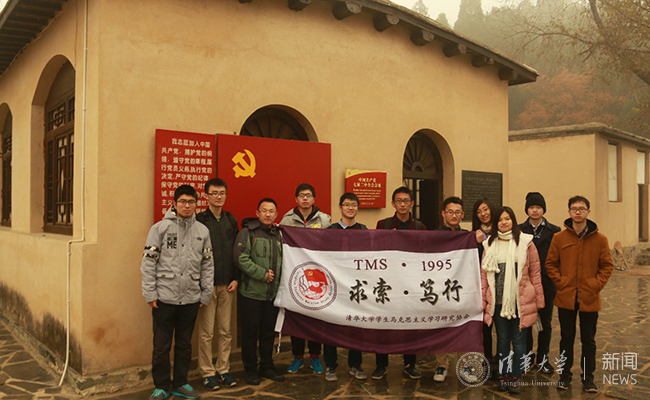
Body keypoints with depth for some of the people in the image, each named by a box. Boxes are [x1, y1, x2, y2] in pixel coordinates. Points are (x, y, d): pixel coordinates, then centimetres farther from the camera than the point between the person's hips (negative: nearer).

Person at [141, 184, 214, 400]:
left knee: (184, 344, 13)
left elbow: (207, 264, 9)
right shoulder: (160, 228, -3)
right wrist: (150, 293, -7)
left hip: (191, 298, 3)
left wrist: (206, 293, 6)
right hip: (164, 297, -3)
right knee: (161, 345, 5)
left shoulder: (202, 231, 6)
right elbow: (148, 263, -3)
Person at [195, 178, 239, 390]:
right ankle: (208, 373, 15)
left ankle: (223, 370, 22)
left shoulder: (231, 220, 10)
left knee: (226, 331, 10)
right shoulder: (199, 221, -4)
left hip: (227, 284, 4)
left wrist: (236, 278, 3)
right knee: (206, 332, 3)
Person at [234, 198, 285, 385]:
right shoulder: (247, 233, -5)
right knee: (250, 332, 5)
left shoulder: (278, 235, 12)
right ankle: (250, 369, 19)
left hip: (273, 293, 5)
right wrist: (262, 274, -17)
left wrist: (278, 279, 5)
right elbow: (241, 258, -16)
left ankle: (267, 366, 28)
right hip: (251, 292, -5)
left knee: (269, 331, 14)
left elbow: (283, 261, 20)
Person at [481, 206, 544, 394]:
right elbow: (484, 274, 9)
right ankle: (504, 375, 24)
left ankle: (516, 377, 19)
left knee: (518, 339, 6)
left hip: (520, 301, -2)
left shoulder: (525, 242, 0)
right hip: (498, 301, 2)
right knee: (502, 339, 11)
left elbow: (535, 273, 2)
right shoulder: (490, 244, 7)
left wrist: (538, 300, 1)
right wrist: (482, 300, 6)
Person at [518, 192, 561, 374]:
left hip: (547, 284, 0)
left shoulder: (554, 231, 4)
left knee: (545, 323, 8)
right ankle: (527, 356, 20)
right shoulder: (519, 231, 4)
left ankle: (542, 358, 22)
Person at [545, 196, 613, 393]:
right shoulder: (559, 238, -2)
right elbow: (550, 264, 3)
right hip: (566, 298, 0)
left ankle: (588, 378, 25)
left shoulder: (600, 239, -3)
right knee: (566, 338, 12)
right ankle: (564, 374, 25)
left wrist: (596, 285, -8)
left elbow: (607, 266, 2)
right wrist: (560, 282, -7)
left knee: (588, 341, 11)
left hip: (590, 299, 0)